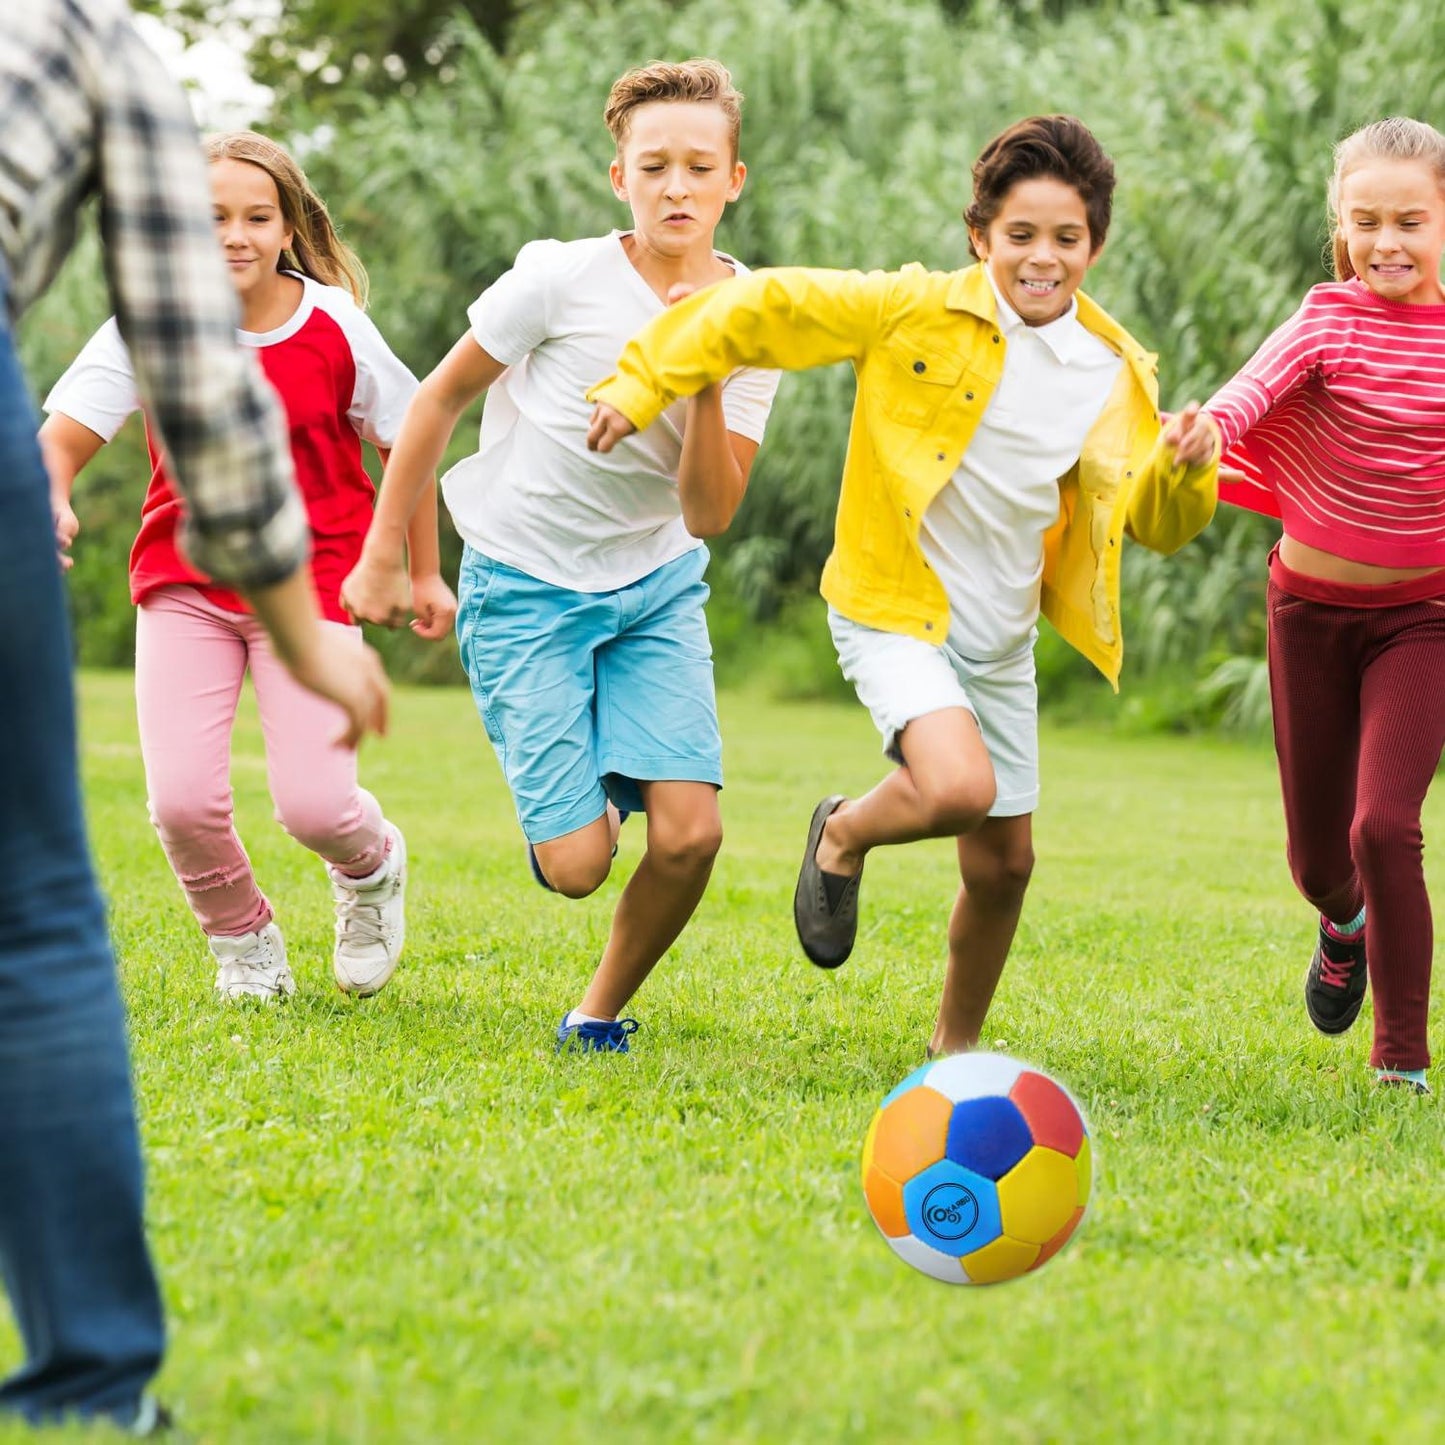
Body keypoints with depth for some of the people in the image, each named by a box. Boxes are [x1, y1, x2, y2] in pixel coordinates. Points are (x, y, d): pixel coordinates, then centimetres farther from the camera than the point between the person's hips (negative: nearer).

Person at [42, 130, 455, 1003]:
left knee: (313, 804, -13)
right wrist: (49, 501, -36)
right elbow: (62, 438, -12)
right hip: (184, 584, 1)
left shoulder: (335, 326, -7)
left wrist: (426, 574, 13)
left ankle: (373, 864, 27)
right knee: (182, 800, -13)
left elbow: (410, 442, 7)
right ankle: (244, 942, 20)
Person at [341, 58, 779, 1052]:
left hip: (657, 587, 3)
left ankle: (604, 1011, 11)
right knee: (576, 867, -13)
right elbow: (441, 400, -1)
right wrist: (382, 557, 1)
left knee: (691, 832, -17)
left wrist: (709, 378, -24)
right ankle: (588, 800, 26)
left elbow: (708, 513, -10)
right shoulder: (563, 281, -15)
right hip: (526, 588, -3)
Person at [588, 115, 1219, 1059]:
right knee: (960, 789, -29)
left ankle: (956, 1050, 33)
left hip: (1002, 639, 5)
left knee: (1004, 862, 9)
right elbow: (766, 307, -10)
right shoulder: (917, 312, -14)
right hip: (896, 610, -5)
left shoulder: (1118, 374, -1)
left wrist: (1187, 469, -12)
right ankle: (843, 838, 7)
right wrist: (645, 386, -12)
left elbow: (1160, 526, 10)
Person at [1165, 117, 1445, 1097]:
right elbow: (1265, 378, -32)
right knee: (1317, 857, 12)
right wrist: (1215, 422, -52)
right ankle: (1347, 921, 51)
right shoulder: (1335, 317, -9)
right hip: (1313, 609, 1)